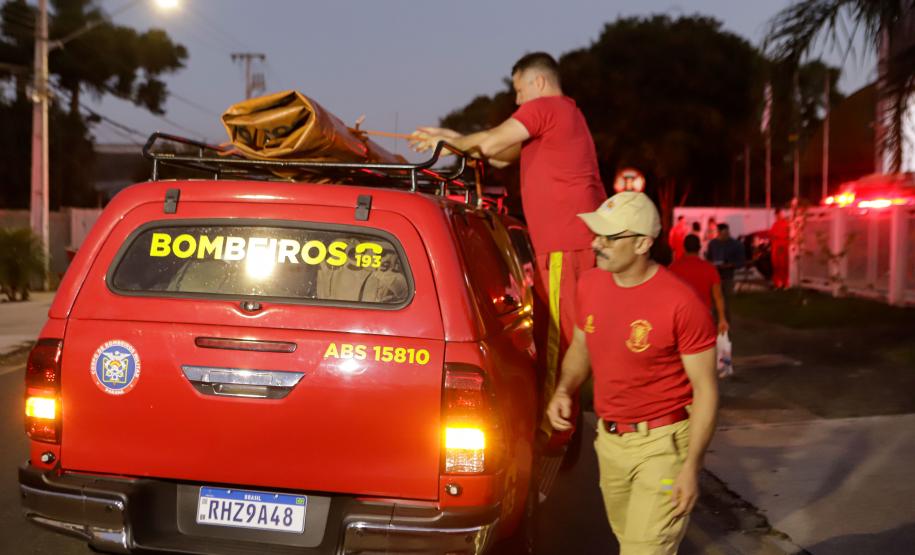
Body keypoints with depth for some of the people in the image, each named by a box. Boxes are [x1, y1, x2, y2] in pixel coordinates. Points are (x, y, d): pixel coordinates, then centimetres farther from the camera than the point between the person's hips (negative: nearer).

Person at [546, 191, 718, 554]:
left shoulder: (681, 303, -20)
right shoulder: (590, 284, -1)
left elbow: (705, 390, -14)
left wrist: (691, 467, -17)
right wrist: (564, 390, -4)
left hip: (661, 443, -6)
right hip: (609, 439, 6)